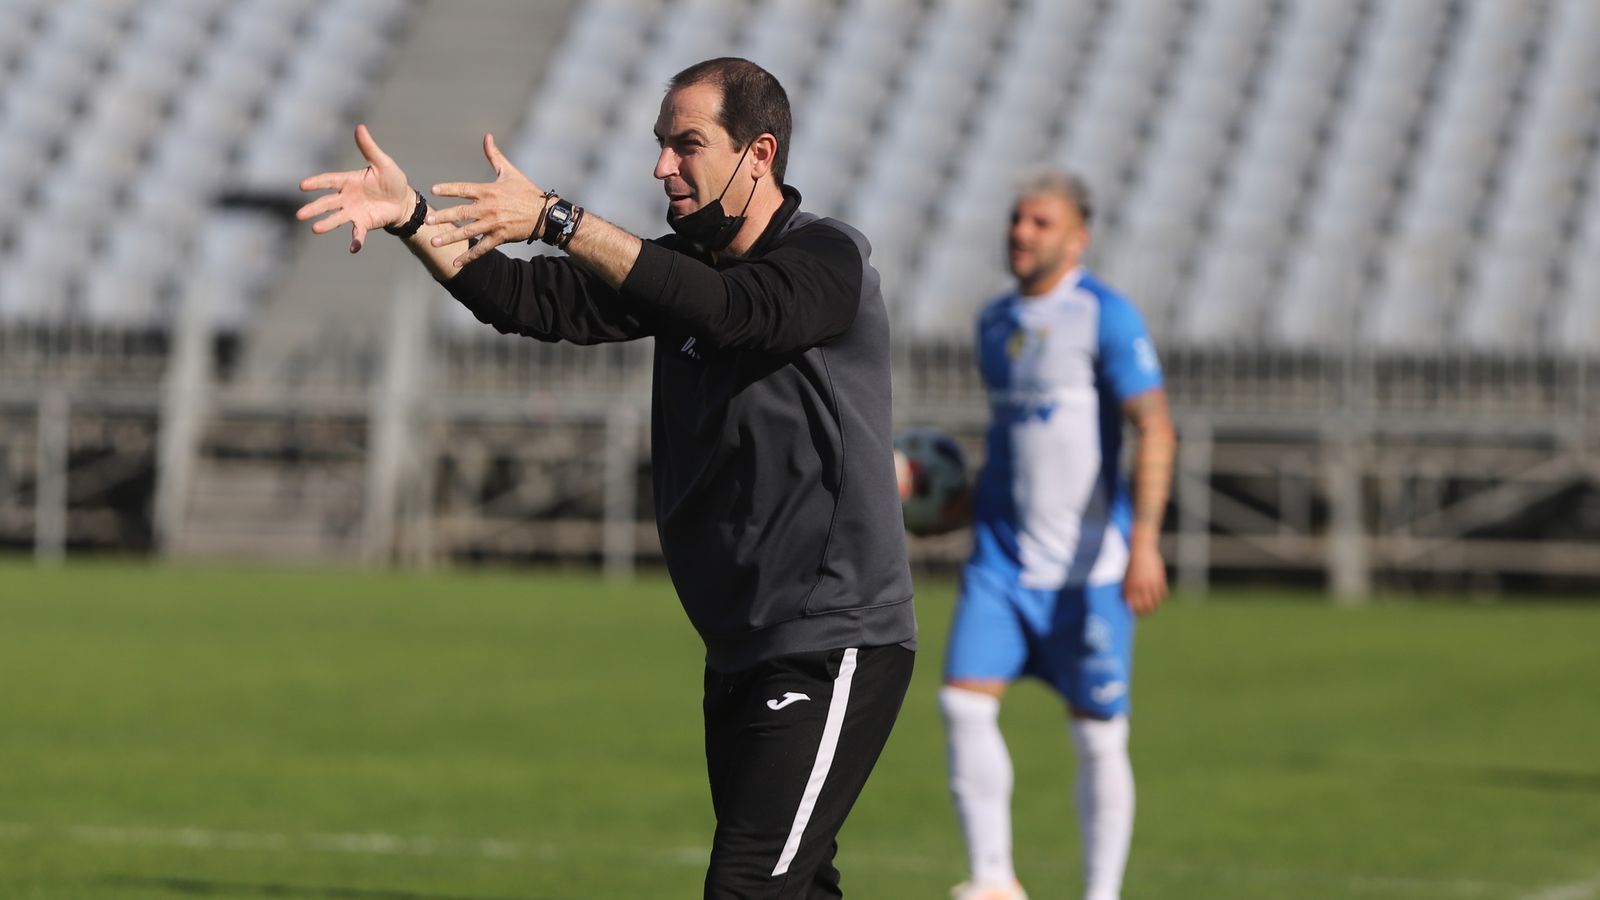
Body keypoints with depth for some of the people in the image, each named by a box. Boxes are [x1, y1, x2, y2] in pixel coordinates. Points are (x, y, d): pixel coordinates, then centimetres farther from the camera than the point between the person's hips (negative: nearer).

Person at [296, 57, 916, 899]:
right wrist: (411, 219, -15)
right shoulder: (682, 265, 10)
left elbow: (728, 312, -31)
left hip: (834, 652, -8)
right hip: (742, 654, 8)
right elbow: (528, 300, 1)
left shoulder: (829, 260, -12)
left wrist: (556, 218, -35)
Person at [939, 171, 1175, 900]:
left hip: (1088, 567, -5)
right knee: (963, 702, -12)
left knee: (1098, 735, 1)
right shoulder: (994, 322, 13)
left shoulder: (1106, 316, -8)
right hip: (1001, 559, 5)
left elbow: (1154, 429, -15)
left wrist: (1144, 542, -25)